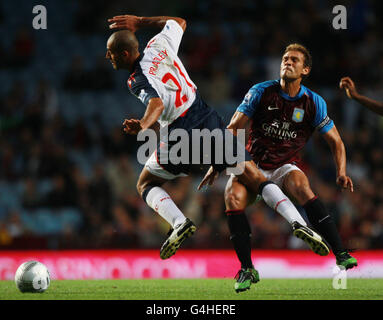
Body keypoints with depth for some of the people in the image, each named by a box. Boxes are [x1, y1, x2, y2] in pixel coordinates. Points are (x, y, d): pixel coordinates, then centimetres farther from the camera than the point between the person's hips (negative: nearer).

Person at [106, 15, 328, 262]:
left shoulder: (137, 81, -9)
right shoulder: (158, 46, 8)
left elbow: (157, 103, -30)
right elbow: (179, 22, 29)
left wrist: (143, 126, -46)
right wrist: (139, 22, 32)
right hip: (210, 122, 5)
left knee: (146, 184, 16)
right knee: (254, 178, 5)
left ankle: (179, 223, -9)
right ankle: (297, 222, -14)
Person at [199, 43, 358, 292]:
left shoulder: (314, 103, 0)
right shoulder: (261, 92, -2)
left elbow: (335, 141, 8)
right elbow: (233, 129, 0)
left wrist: (341, 174, -8)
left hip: (286, 167, -1)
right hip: (253, 165, 1)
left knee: (301, 185, -36)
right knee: (233, 196, -31)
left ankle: (341, 254, -38)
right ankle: (247, 269, -18)